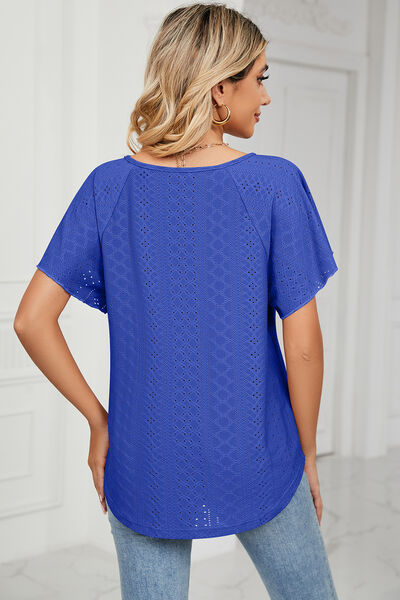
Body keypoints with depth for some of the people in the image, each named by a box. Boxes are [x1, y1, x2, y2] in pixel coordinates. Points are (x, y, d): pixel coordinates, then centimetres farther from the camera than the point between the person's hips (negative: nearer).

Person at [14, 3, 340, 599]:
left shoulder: (109, 186, -7)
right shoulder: (276, 184, -13)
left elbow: (32, 319, -8)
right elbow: (302, 344, -12)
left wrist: (98, 419, 3)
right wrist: (308, 454, 2)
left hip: (143, 470, 2)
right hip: (256, 464, -1)